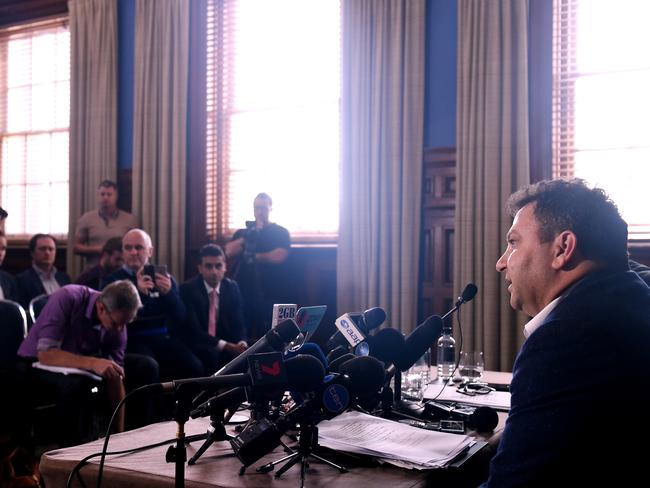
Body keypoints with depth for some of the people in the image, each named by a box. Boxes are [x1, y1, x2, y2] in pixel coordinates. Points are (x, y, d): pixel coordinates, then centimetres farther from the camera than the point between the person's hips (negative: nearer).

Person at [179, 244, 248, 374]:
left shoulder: (232, 287, 5)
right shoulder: (188, 289, -10)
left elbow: (238, 324, 4)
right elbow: (193, 330, -18)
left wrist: (241, 343, -19)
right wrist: (225, 346, -28)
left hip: (228, 345, 4)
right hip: (195, 345, -4)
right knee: (212, 355, -33)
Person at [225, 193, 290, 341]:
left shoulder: (280, 232, 6)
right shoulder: (243, 232, 17)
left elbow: (279, 256, -9)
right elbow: (229, 252, 3)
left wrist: (255, 256, 0)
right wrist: (248, 236, -6)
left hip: (270, 294, -3)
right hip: (243, 291, 3)